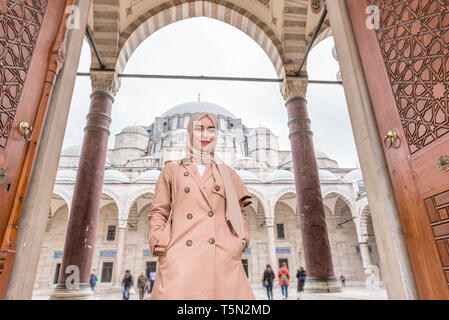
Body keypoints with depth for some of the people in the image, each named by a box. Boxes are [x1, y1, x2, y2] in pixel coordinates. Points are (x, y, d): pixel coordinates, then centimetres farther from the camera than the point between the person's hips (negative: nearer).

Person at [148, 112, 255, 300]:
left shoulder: (227, 173, 17)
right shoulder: (172, 169, 13)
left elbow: (239, 211, 23)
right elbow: (158, 212, 12)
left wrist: (241, 240, 9)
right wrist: (161, 244, -2)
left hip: (222, 258, 2)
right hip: (181, 256, -1)